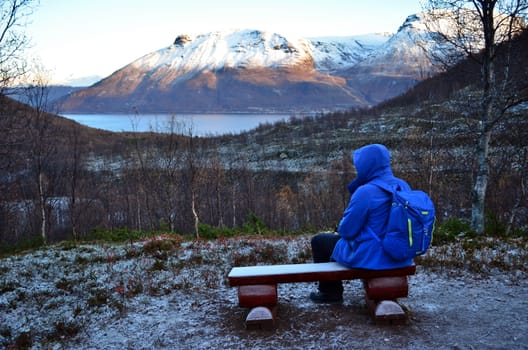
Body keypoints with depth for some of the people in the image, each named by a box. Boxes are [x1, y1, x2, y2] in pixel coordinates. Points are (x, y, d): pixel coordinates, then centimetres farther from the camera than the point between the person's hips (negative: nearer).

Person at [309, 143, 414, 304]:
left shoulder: (366, 191, -23)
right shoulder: (403, 186, 1)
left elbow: (347, 230, -16)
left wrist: (340, 229, 9)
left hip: (371, 257, -8)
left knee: (319, 240, 15)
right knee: (338, 237, 31)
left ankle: (330, 292, 28)